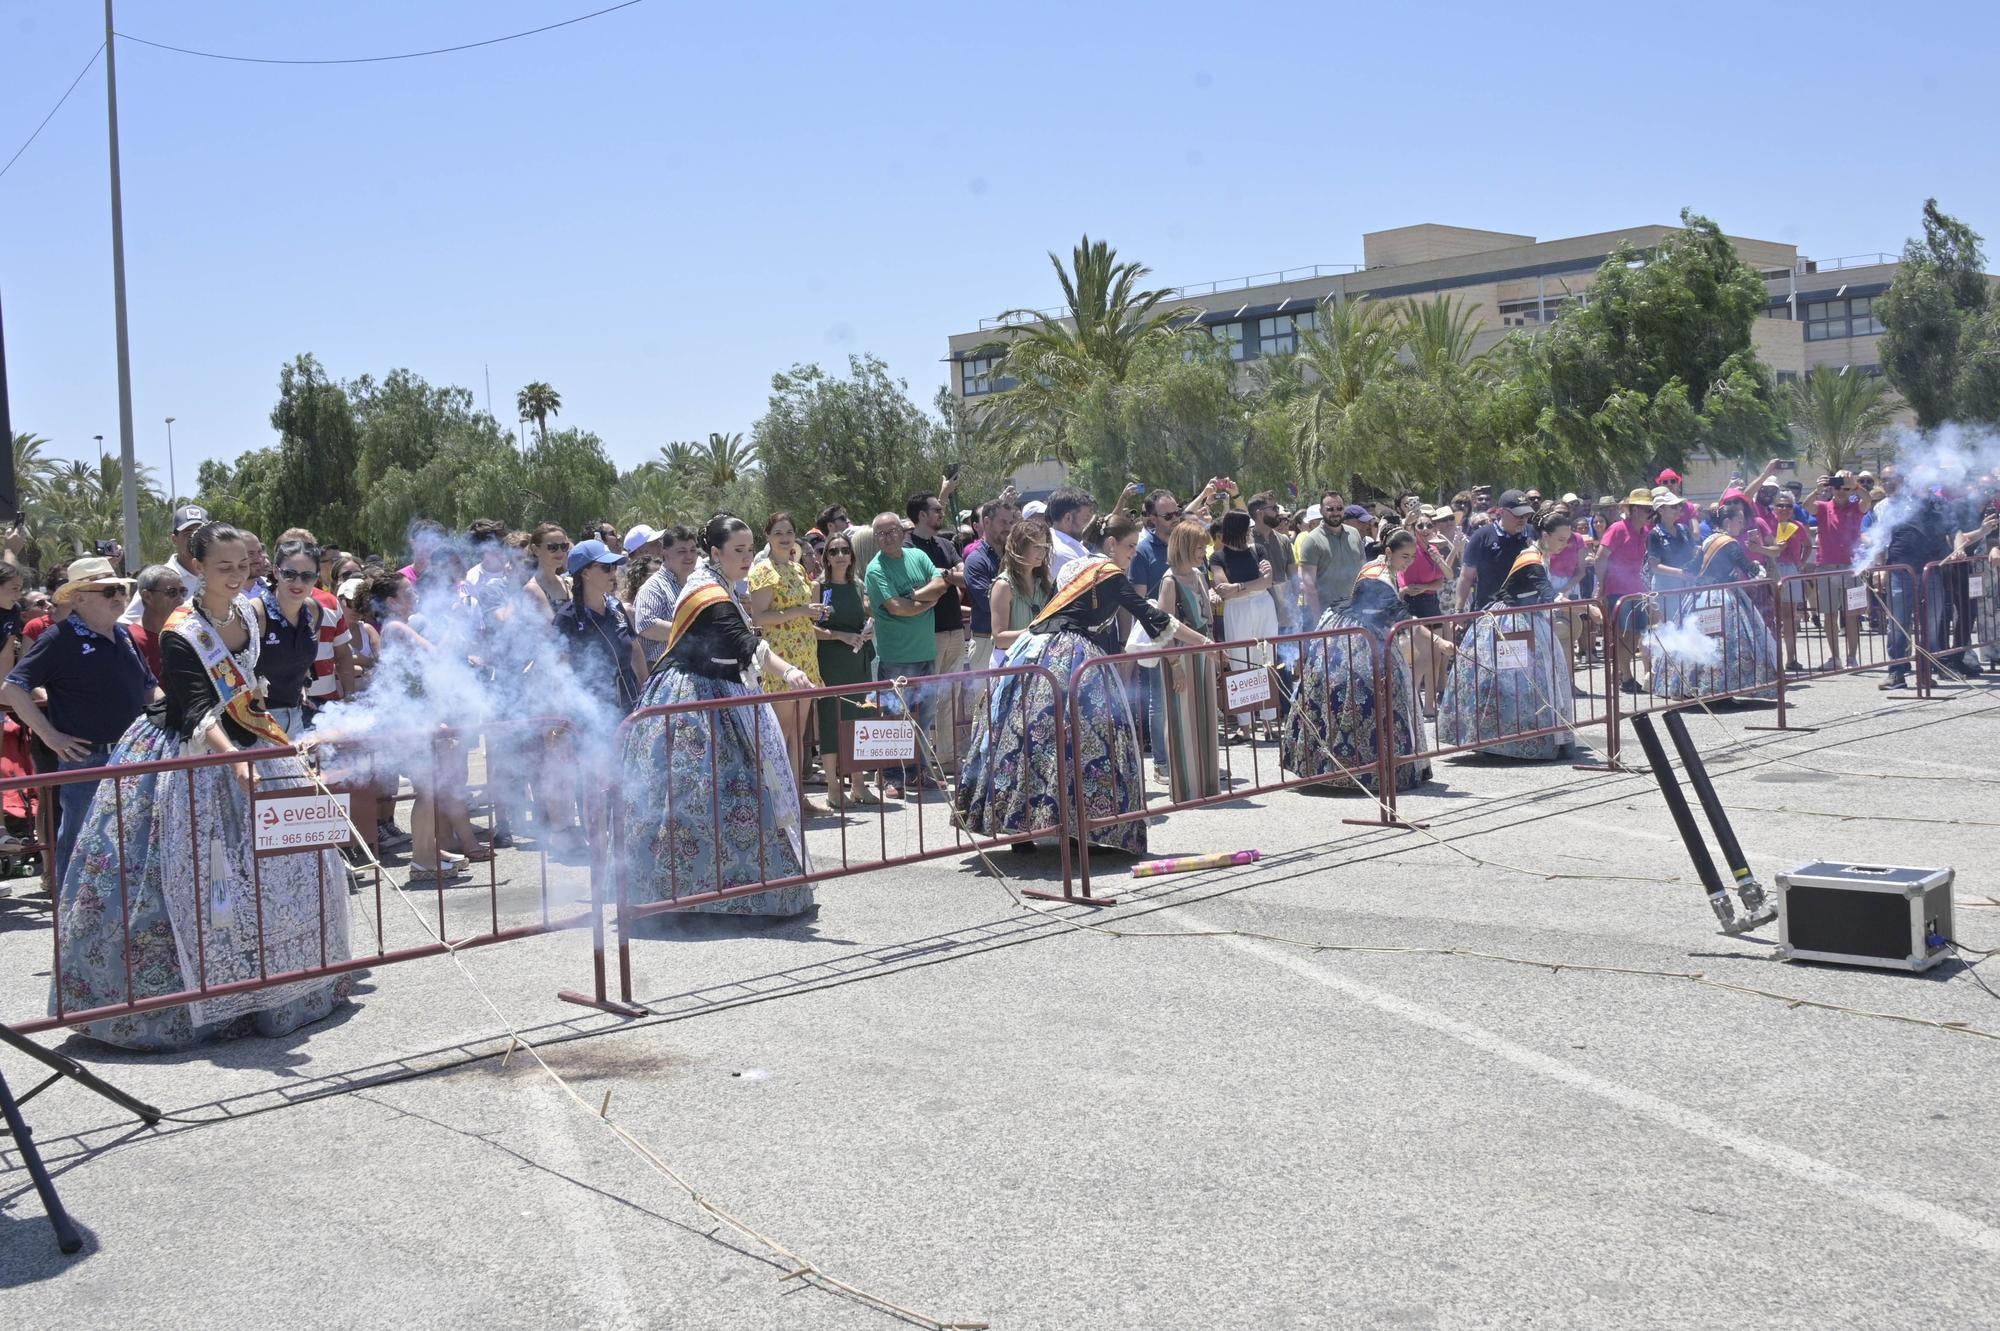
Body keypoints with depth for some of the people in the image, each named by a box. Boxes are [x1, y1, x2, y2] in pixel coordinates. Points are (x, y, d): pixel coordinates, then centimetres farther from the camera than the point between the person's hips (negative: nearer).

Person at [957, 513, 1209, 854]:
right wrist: (1205, 642, 0)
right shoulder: (1111, 576, -3)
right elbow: (1152, 617, -4)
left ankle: (1015, 823, 6)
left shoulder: (1078, 565, 20)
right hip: (1071, 656, -8)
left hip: (1034, 648, 8)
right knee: (1080, 737, -4)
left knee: (1024, 735, 5)